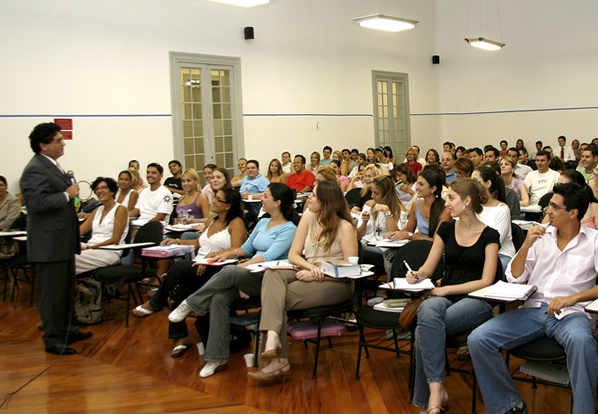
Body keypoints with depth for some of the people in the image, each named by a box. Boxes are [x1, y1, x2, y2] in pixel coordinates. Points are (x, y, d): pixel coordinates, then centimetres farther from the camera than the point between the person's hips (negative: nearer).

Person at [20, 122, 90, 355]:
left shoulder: (53, 166, 16)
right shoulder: (35, 170, -17)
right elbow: (37, 202, -28)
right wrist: (67, 195, -21)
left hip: (63, 241, 11)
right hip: (49, 244, -11)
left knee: (67, 290, 19)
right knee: (52, 292, -1)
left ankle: (68, 330, 32)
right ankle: (53, 339, 9)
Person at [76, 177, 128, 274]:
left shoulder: (120, 209, -1)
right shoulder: (98, 210, 22)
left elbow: (115, 240, -8)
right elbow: (80, 230, 15)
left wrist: (89, 247, -14)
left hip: (110, 252, -7)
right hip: (91, 247, 7)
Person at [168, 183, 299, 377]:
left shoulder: (289, 229, -4)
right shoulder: (263, 223, 22)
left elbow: (270, 256, -16)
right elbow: (247, 247, 27)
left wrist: (240, 267, -21)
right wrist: (229, 253, 7)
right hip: (251, 276, 7)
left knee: (229, 272, -33)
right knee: (219, 298, -22)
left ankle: (190, 304, -15)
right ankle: (217, 356, -18)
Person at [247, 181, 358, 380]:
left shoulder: (344, 227, -7)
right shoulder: (308, 218, 10)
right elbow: (293, 254, 7)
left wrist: (316, 275, -19)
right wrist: (310, 266, -14)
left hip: (336, 283, -6)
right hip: (309, 276, 6)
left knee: (280, 297, -25)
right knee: (273, 274, -26)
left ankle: (279, 361, -19)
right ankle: (272, 337, -42)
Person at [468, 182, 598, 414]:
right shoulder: (541, 235, 14)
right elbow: (514, 278, 11)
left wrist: (573, 298, -21)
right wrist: (526, 245, -2)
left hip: (571, 313, -3)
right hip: (533, 309, 4)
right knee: (478, 339, -18)